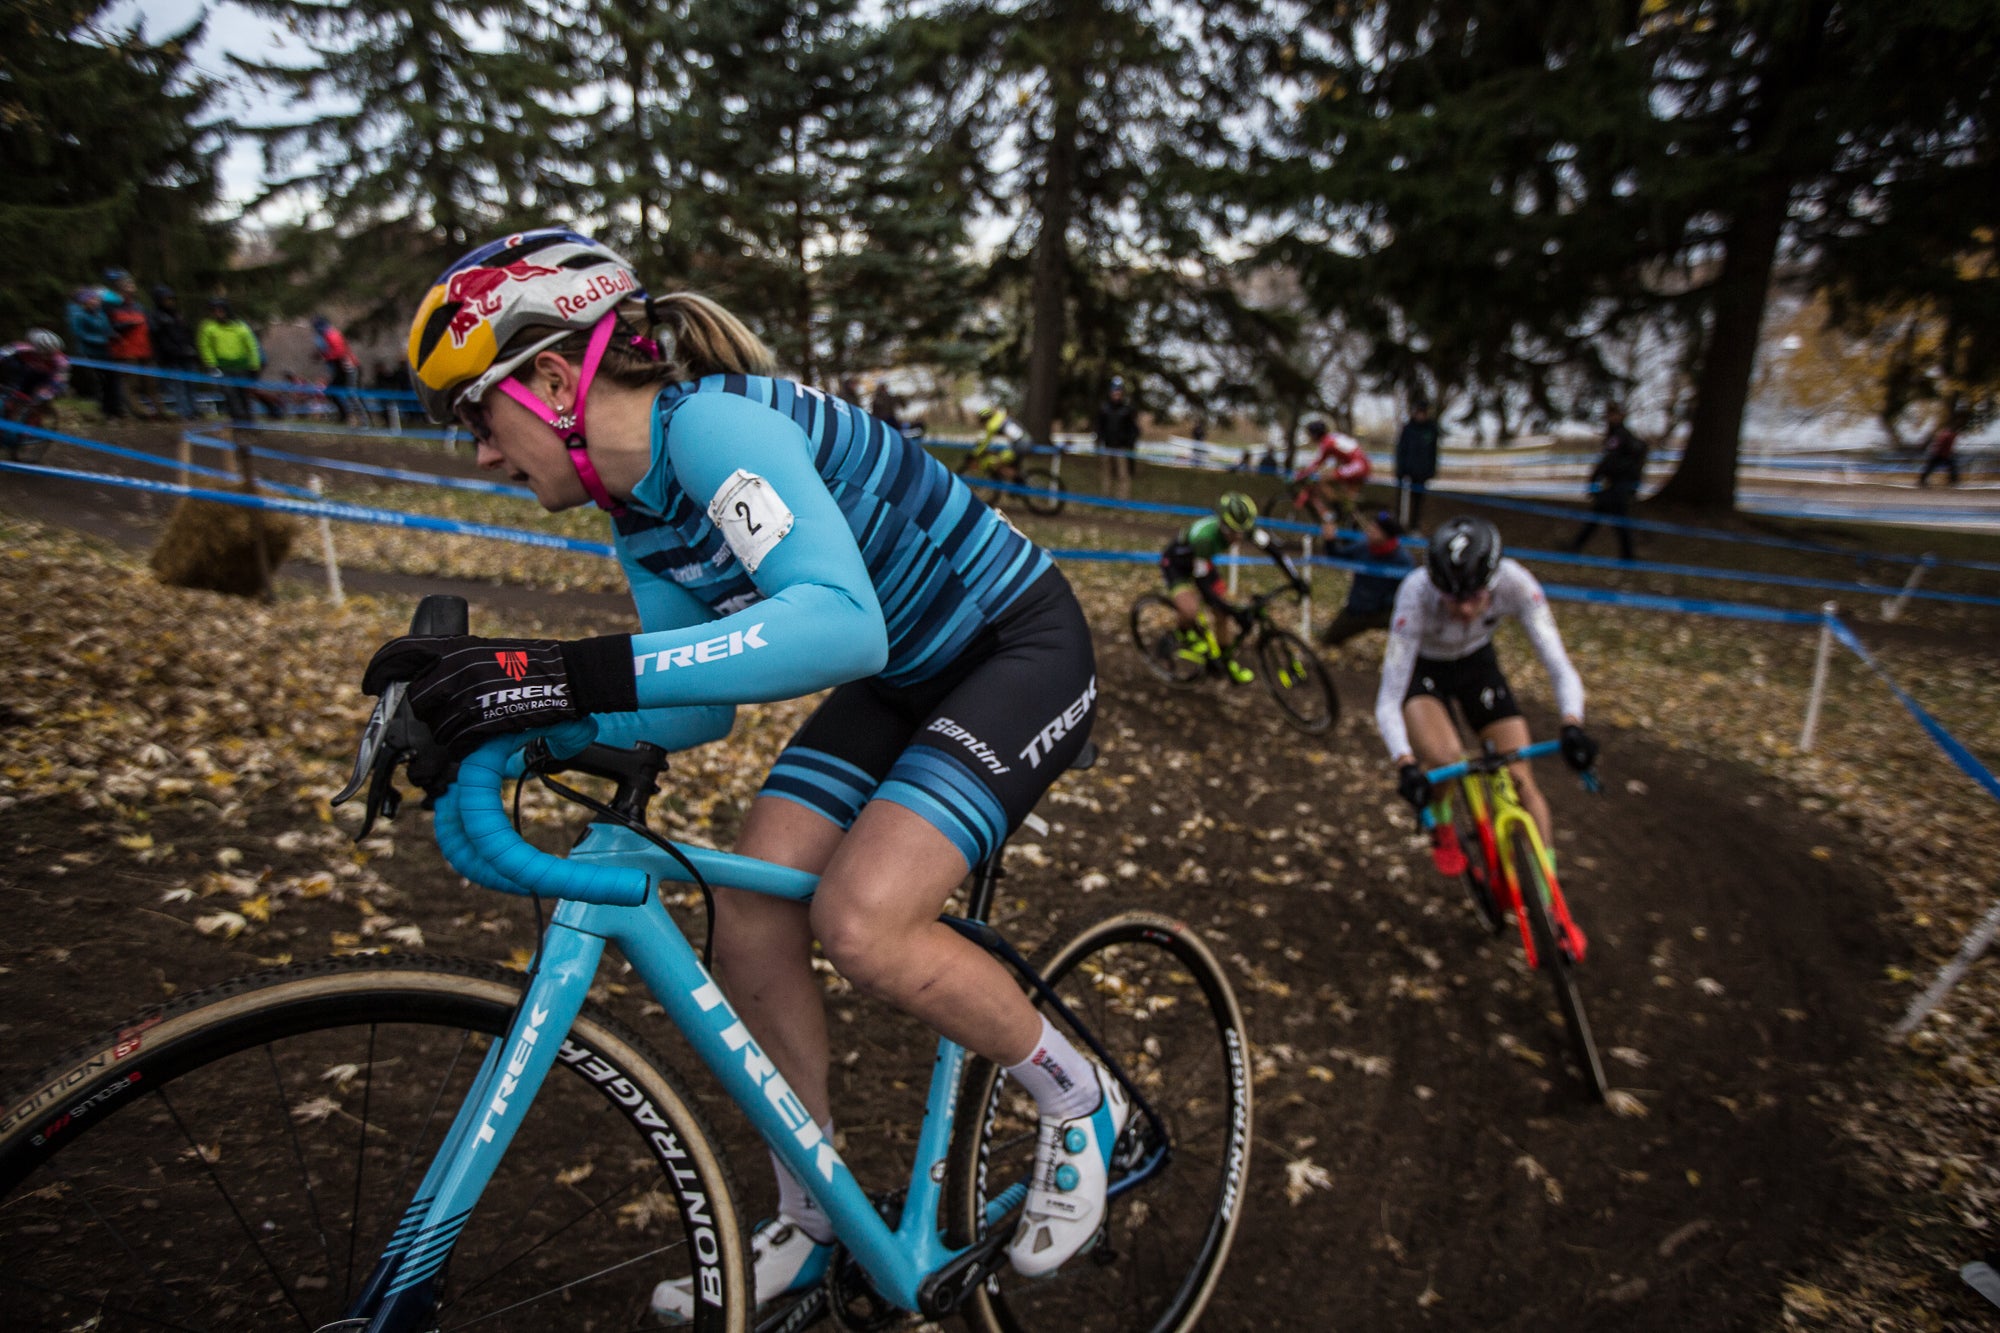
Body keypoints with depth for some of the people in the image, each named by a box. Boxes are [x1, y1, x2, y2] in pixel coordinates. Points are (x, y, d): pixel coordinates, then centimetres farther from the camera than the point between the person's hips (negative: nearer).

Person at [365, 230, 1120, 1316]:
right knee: (746, 921, -2)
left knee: (860, 921, -24)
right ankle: (808, 1228, 21)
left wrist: (579, 670, -45)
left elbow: (840, 624, -42)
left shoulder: (714, 421, -25)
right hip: (907, 676, 8)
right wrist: (502, 707, -9)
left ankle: (1081, 1105, 6)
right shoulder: (640, 513, 3)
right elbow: (700, 706, 3)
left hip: (1022, 649, -8)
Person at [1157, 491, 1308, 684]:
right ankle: (1188, 639, 3)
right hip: (1175, 564, -6)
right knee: (1191, 609, -29)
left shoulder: (1243, 526, -25)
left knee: (1221, 611, 0)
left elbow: (1272, 547, -15)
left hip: (1202, 561, 6)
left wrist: (1295, 578, -21)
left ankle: (1227, 659, 19)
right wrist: (1228, 608, -42)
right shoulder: (1205, 536, -42)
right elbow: (1201, 581, -37)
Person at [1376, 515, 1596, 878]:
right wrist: (1405, 765, -51)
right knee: (1444, 759, -30)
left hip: (1477, 663, 3)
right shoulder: (1417, 593, -37)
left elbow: (1560, 669, -29)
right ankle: (1441, 830, 3)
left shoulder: (1514, 583, -31)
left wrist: (1572, 727, -48)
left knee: (1522, 782, -7)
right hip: (1420, 668, -2)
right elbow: (1388, 701, -37)